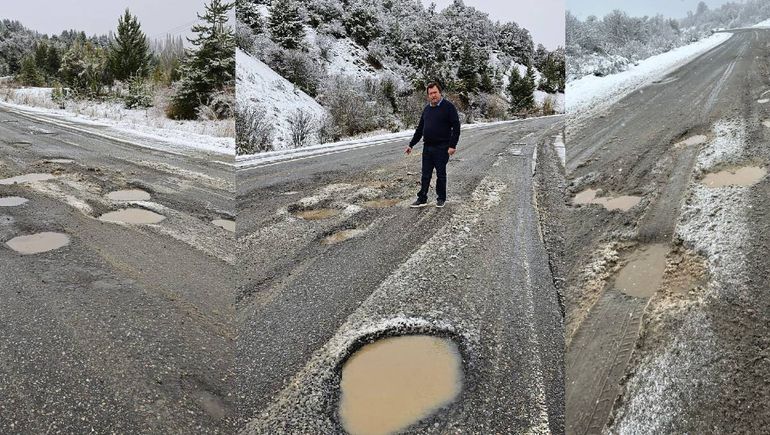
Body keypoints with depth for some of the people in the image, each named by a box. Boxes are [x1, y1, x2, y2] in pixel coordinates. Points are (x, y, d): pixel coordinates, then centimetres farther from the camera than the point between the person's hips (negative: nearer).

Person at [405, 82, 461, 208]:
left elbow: (456, 127, -11)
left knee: (441, 174, 5)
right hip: (427, 148, 6)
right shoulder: (427, 109, 12)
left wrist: (452, 145, -18)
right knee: (425, 175, 8)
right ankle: (422, 199, 14)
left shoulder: (448, 106, -7)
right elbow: (420, 129, 19)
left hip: (442, 148, -5)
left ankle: (441, 198, 18)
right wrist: (411, 145, 17)